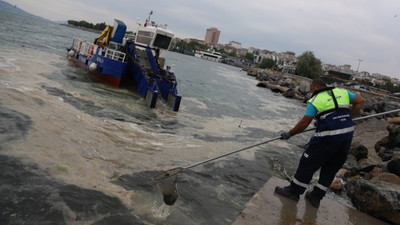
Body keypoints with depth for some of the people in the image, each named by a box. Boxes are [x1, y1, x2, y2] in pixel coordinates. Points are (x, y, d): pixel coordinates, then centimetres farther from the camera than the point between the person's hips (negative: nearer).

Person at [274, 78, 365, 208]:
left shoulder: (315, 101, -2)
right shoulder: (342, 92, 15)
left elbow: (304, 123, -7)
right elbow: (360, 101, 18)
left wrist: (289, 134, 3)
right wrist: (347, 117, 17)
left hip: (328, 137, -7)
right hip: (347, 135, 7)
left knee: (308, 163, 6)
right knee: (331, 168, 16)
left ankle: (294, 191, 16)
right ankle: (316, 197, 24)